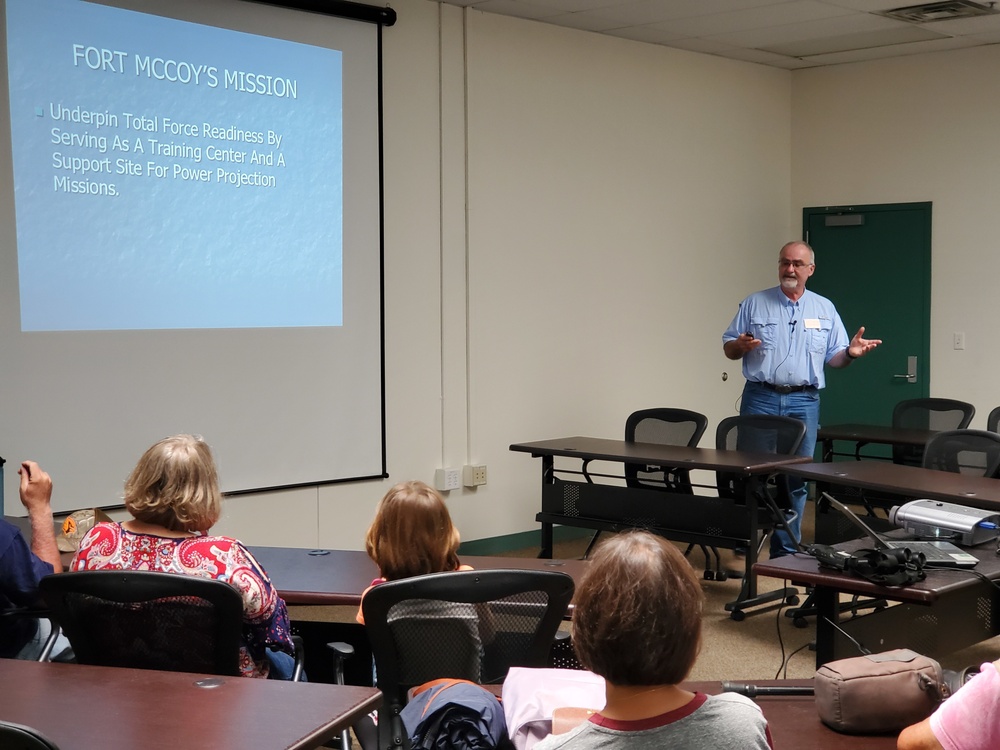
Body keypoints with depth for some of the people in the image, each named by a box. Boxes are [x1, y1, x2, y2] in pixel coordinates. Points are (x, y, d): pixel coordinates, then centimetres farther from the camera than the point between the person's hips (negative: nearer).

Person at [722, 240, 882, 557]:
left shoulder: (825, 309, 10)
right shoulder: (754, 304, 5)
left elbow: (834, 357, 9)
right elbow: (728, 348, 6)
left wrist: (850, 352, -12)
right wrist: (741, 345, -16)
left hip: (803, 402, 2)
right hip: (760, 398, -1)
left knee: (797, 479, 5)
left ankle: (785, 550, 14)